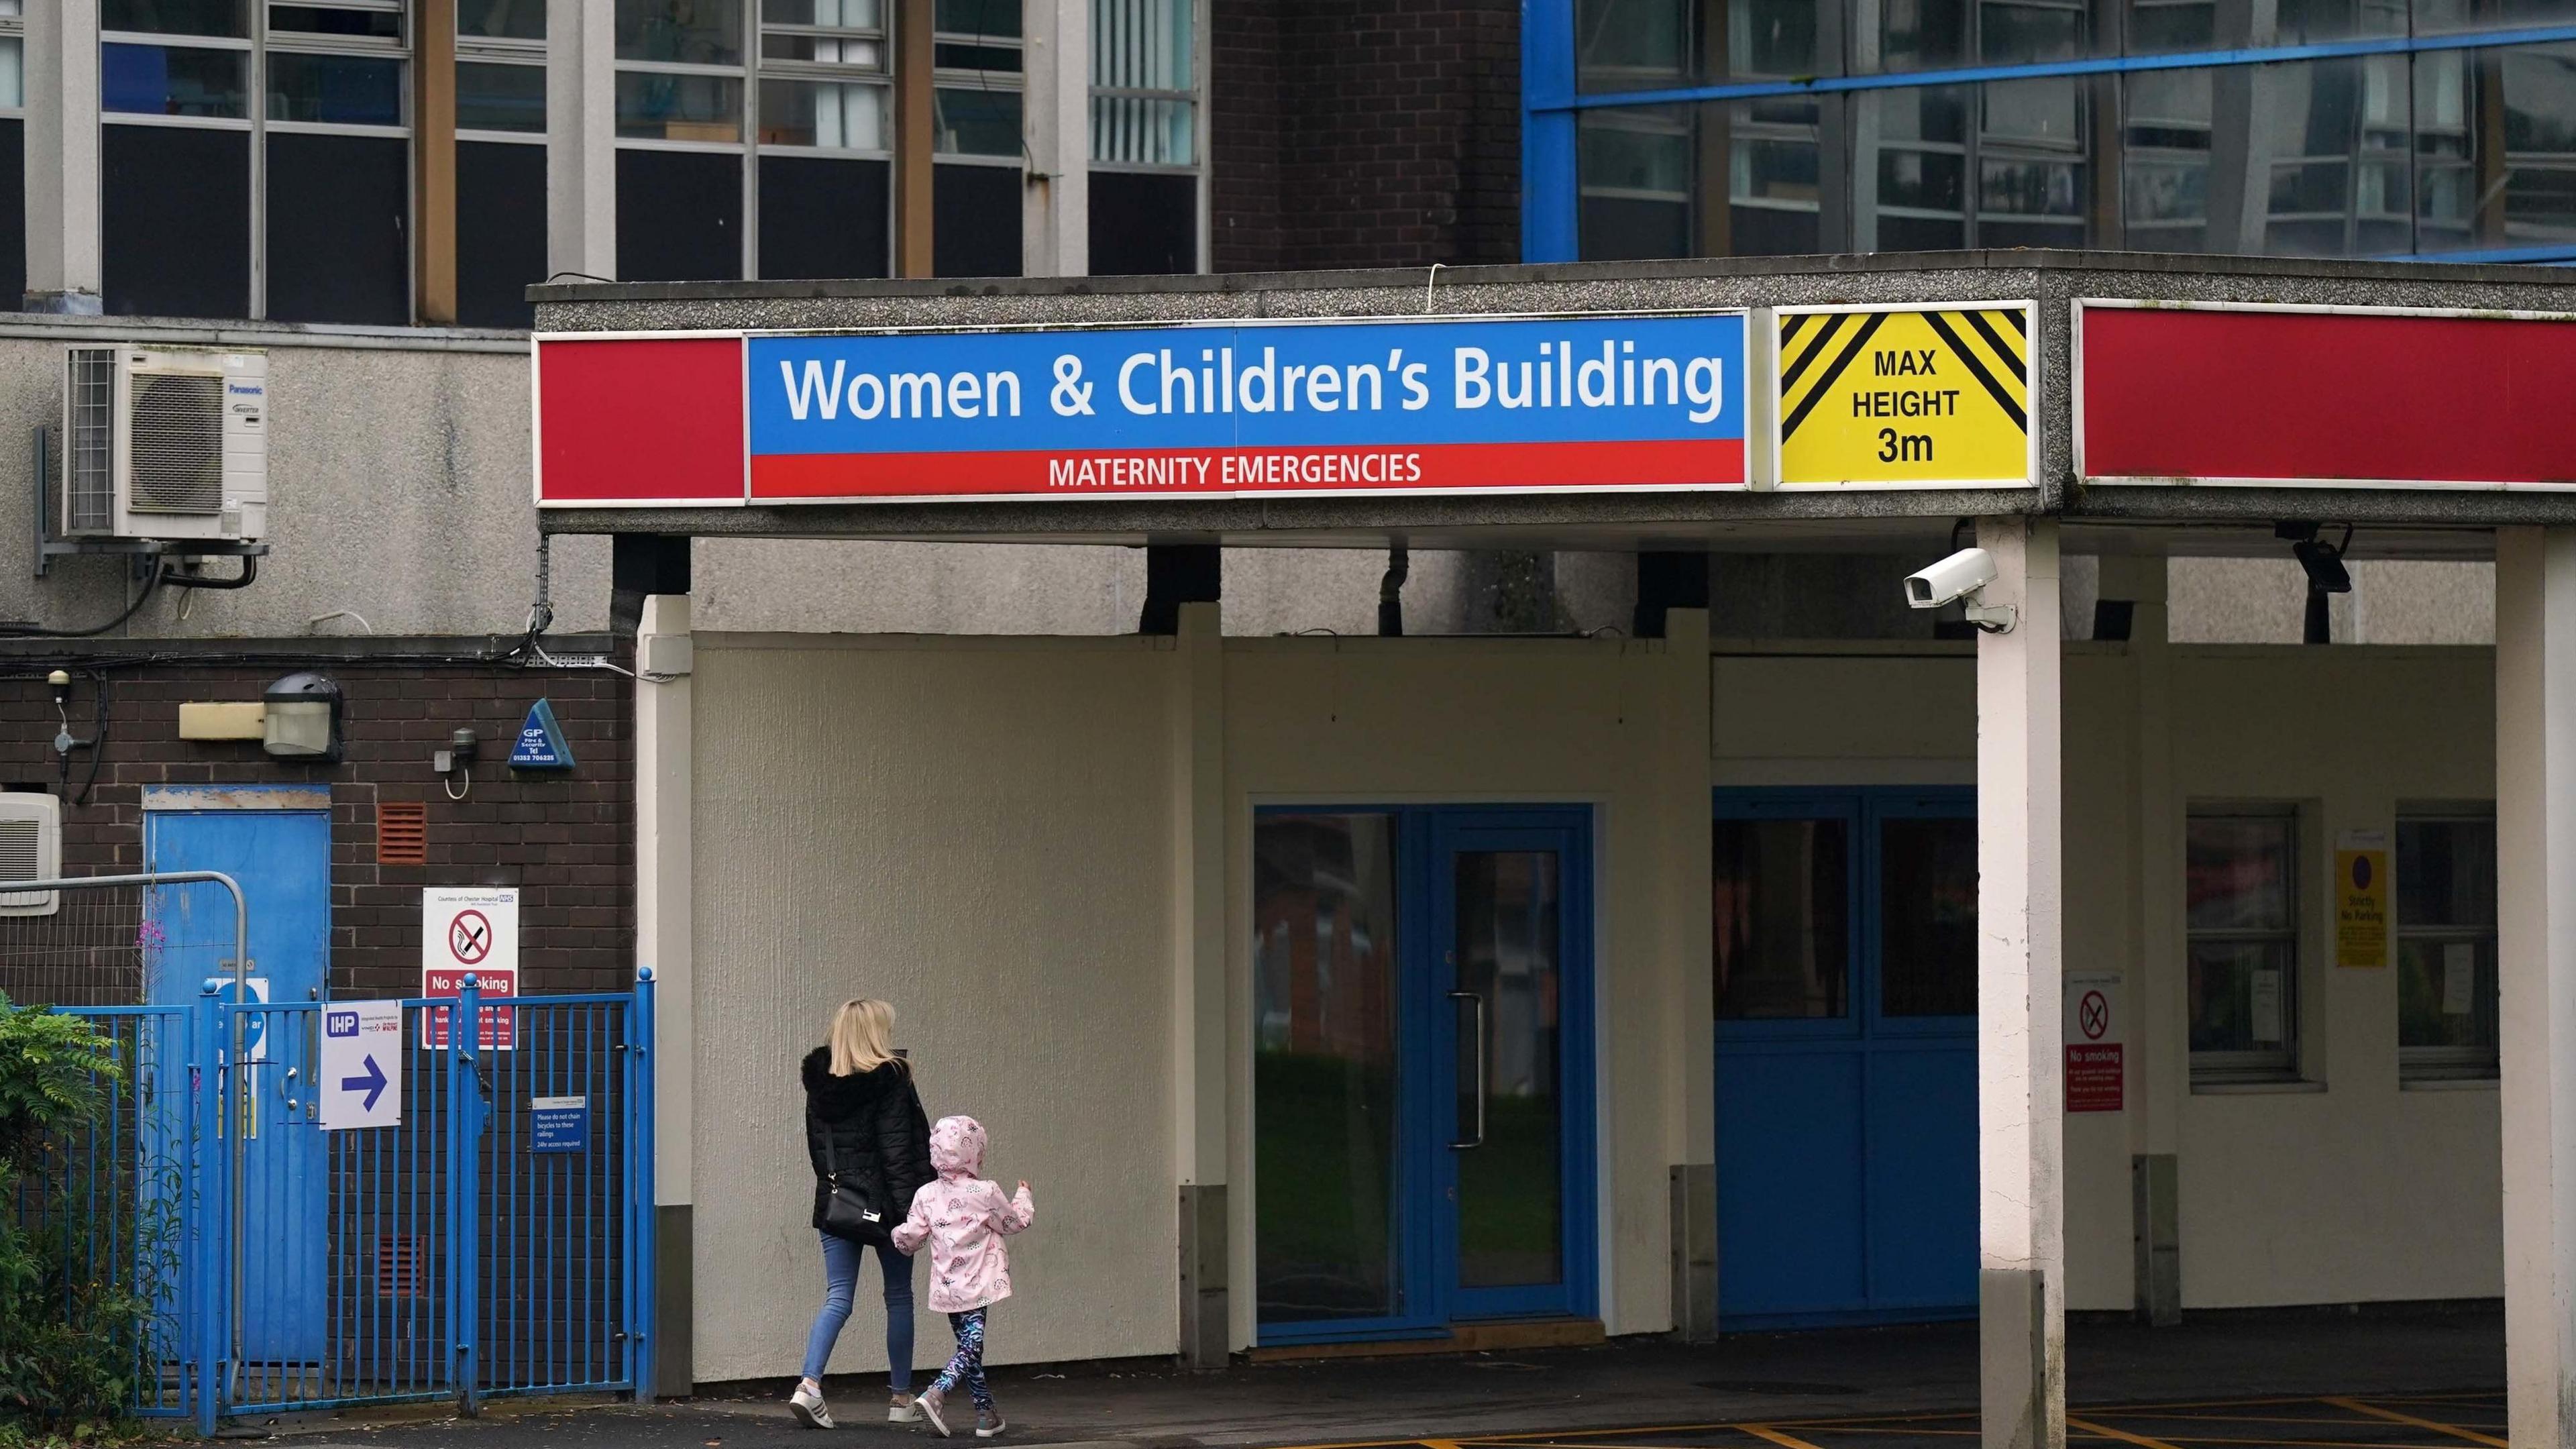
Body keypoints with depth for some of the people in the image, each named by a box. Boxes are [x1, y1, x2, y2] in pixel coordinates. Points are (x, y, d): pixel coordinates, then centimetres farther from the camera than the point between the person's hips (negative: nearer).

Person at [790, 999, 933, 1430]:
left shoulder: (820, 1083, 5)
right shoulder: (889, 1081, -12)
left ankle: (809, 1385, -17)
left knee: (838, 1297, 4)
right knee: (899, 1297, 11)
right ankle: (901, 1399, 17)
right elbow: (897, 1149, -15)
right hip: (882, 1202, -4)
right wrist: (909, 1207, -14)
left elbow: (816, 1145, 12)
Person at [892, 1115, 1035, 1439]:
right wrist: (1023, 1197, 22)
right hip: (976, 1285, -5)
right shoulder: (985, 1193, -10)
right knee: (971, 1348, -7)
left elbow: (910, 1239, 4)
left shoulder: (926, 1196, 2)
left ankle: (987, 1413, 19)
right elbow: (1016, 1222, 3)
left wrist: (899, 1234, 27)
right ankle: (936, 1394, -28)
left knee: (969, 1348, 15)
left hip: (946, 1288, 5)